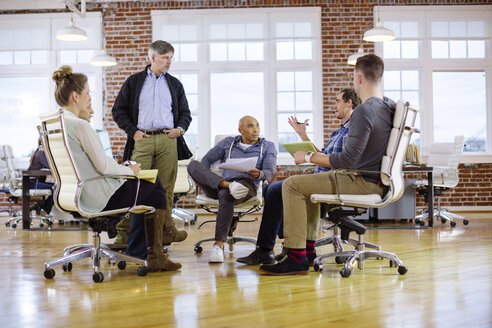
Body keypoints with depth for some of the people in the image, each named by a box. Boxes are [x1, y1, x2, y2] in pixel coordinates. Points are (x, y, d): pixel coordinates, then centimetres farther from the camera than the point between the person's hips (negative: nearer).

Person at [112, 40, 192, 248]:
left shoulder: (175, 84, 17)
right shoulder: (134, 82, 10)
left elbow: (185, 113, 19)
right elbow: (118, 110, 8)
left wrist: (180, 129, -1)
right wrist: (132, 131, -4)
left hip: (168, 140, 2)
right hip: (142, 139, -2)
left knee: (166, 187, 2)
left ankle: (166, 231, 8)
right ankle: (125, 232, -2)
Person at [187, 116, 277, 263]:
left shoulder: (268, 146, 15)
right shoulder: (228, 142, 22)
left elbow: (269, 172, 2)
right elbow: (207, 159, 24)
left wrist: (259, 174, -24)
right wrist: (202, 177, 1)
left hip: (247, 184, -3)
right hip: (219, 184, 3)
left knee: (226, 195, -41)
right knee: (193, 164, -22)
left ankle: (219, 244, -42)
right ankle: (229, 185, -40)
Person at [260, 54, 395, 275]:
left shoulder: (364, 111, -22)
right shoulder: (391, 107, 8)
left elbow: (348, 160, -25)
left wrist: (309, 158, -14)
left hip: (363, 183, -10)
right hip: (378, 180, 10)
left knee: (292, 185, -10)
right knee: (309, 180, 26)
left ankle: (296, 257, -10)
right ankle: (308, 247, 27)